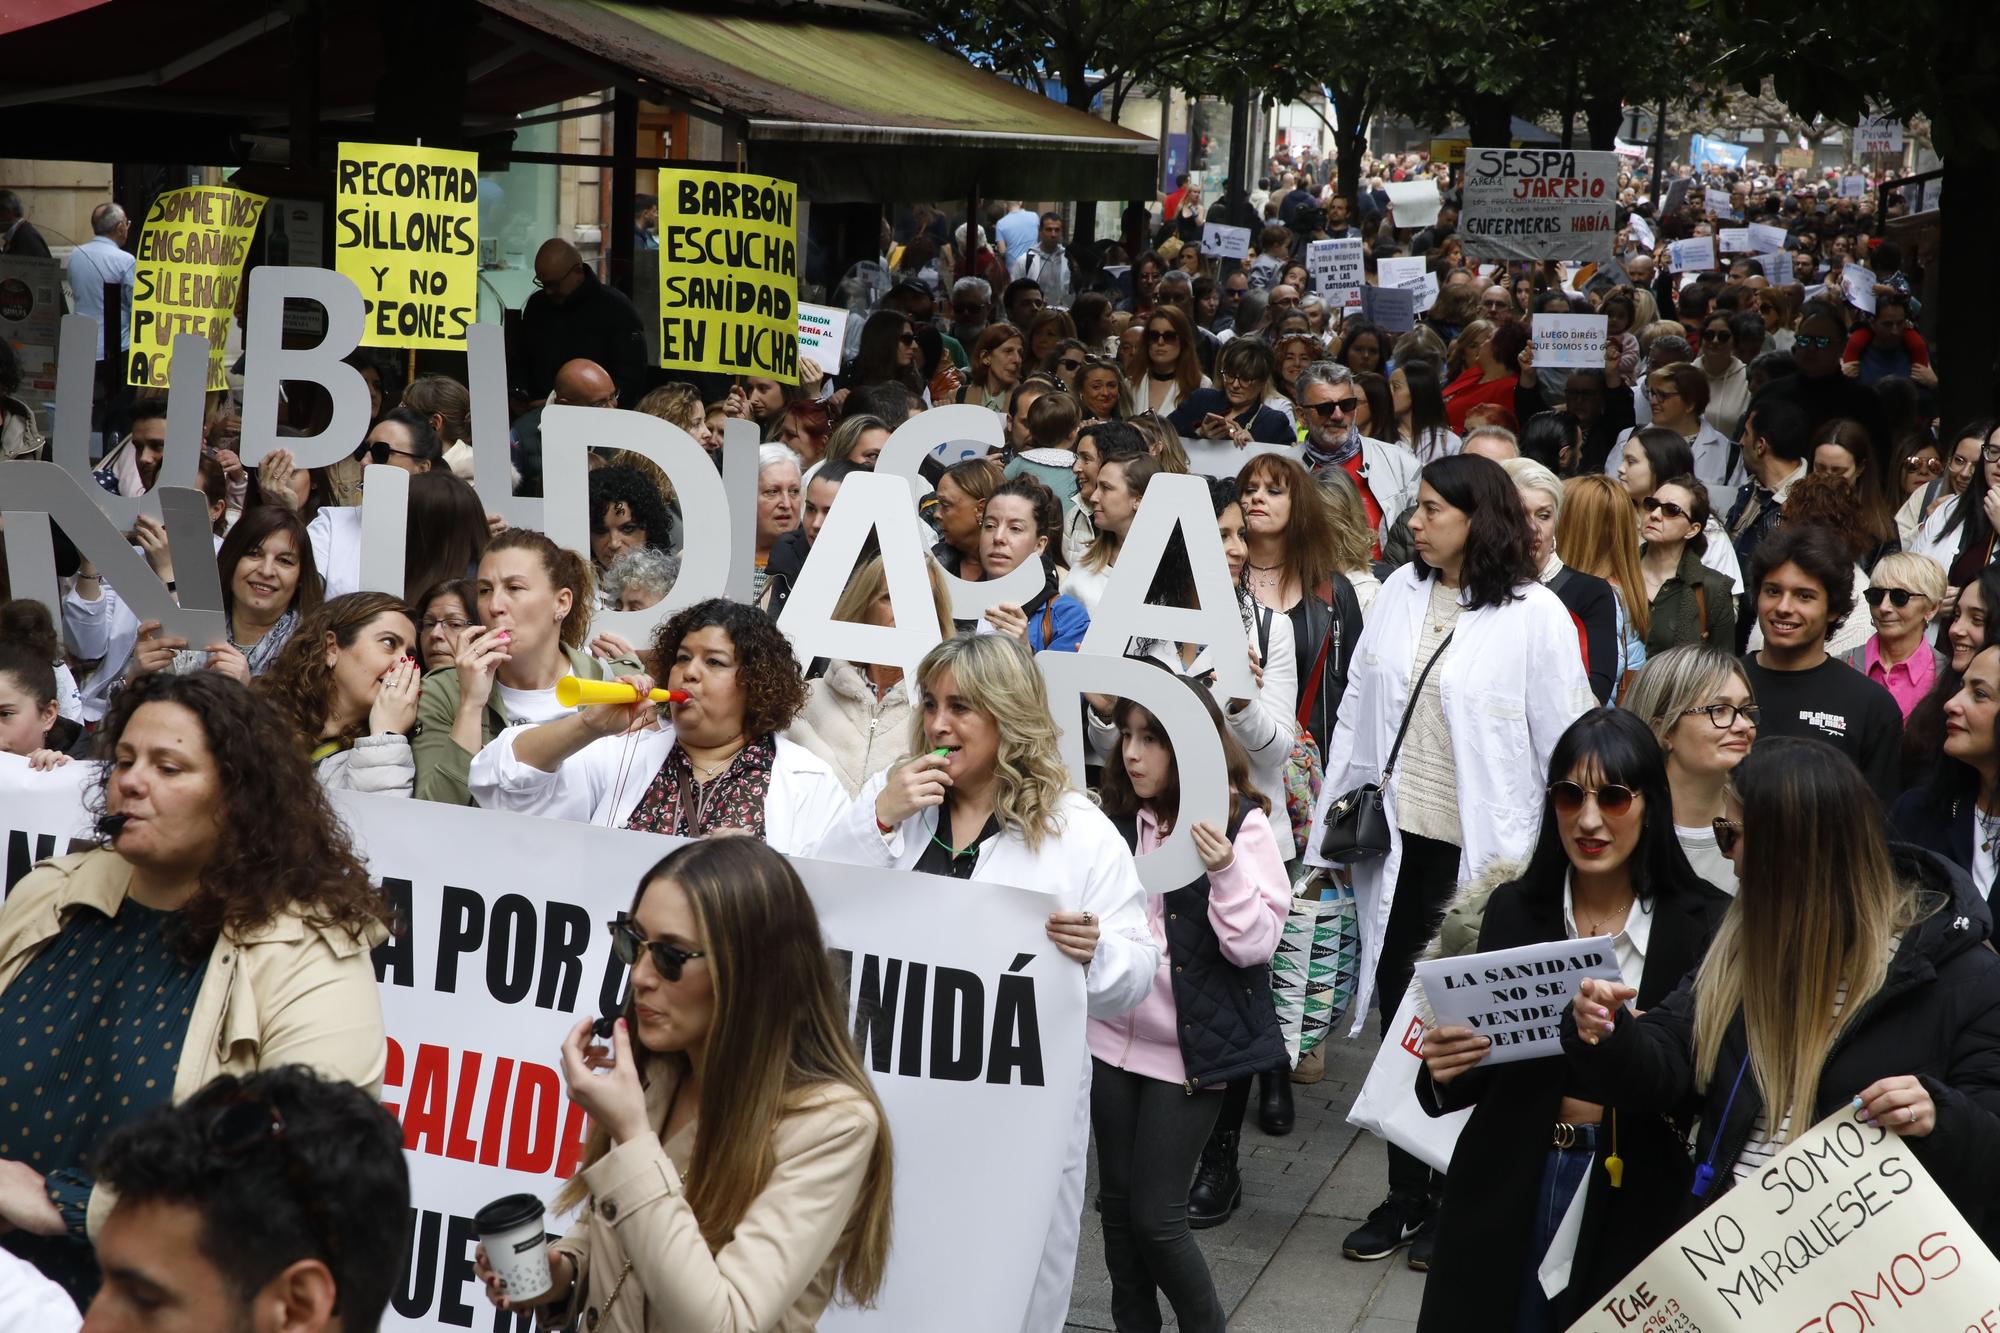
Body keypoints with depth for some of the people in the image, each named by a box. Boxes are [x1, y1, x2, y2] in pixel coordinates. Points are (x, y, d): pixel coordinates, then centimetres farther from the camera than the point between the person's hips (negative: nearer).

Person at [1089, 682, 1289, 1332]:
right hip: (1113, 1039, 5)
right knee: (1116, 1202, 13)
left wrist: (1224, 872, -27)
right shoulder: (1114, 819, 1)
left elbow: (1255, 945, -13)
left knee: (1156, 1215, -3)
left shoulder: (1240, 822, -11)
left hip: (1189, 1049, -5)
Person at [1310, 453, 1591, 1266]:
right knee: (1401, 1016, 12)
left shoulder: (1534, 615, -10)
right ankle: (1407, 1195, 25)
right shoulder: (1400, 592, 5)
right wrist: (1340, 812, 8)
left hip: (1481, 853, -5)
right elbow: (1359, 710, 10)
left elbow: (1564, 742, -8)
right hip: (1396, 839, 5)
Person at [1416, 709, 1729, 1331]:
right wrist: (1446, 1072, -16)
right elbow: (1479, 1074, 5)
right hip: (1513, 1187, 2)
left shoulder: (1704, 924, -8)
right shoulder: (1512, 909, -1)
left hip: (1638, 1198, -2)